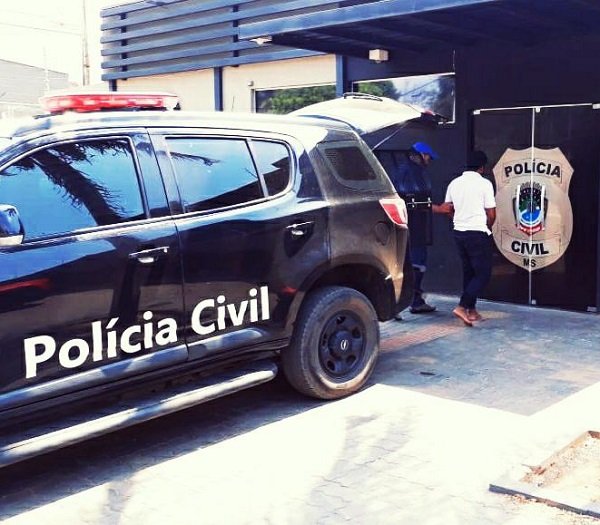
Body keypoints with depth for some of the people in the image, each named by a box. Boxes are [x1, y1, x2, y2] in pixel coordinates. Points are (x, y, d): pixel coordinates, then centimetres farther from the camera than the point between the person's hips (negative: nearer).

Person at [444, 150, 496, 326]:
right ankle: (462, 307, -13)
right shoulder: (484, 184, -9)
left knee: (469, 271, 15)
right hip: (478, 234, -6)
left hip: (459, 232, 7)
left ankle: (471, 311, 19)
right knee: (483, 273, 0)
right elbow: (491, 214, -8)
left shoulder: (454, 183, 7)